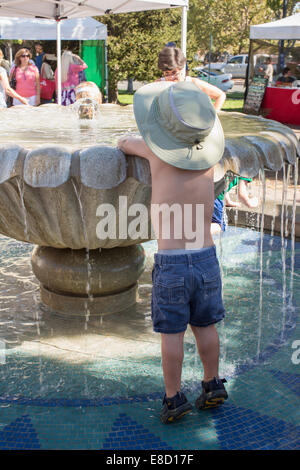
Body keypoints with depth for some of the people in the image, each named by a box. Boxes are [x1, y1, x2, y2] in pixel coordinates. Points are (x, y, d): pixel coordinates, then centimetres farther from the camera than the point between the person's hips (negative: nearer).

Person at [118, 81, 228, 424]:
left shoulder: (157, 151, -12)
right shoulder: (207, 158, -1)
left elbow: (124, 144, 10)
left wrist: (126, 144, 33)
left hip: (171, 265, -4)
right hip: (206, 258, 4)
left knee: (171, 334, 9)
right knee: (205, 326, 19)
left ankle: (174, 397, 17)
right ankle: (212, 385, 29)